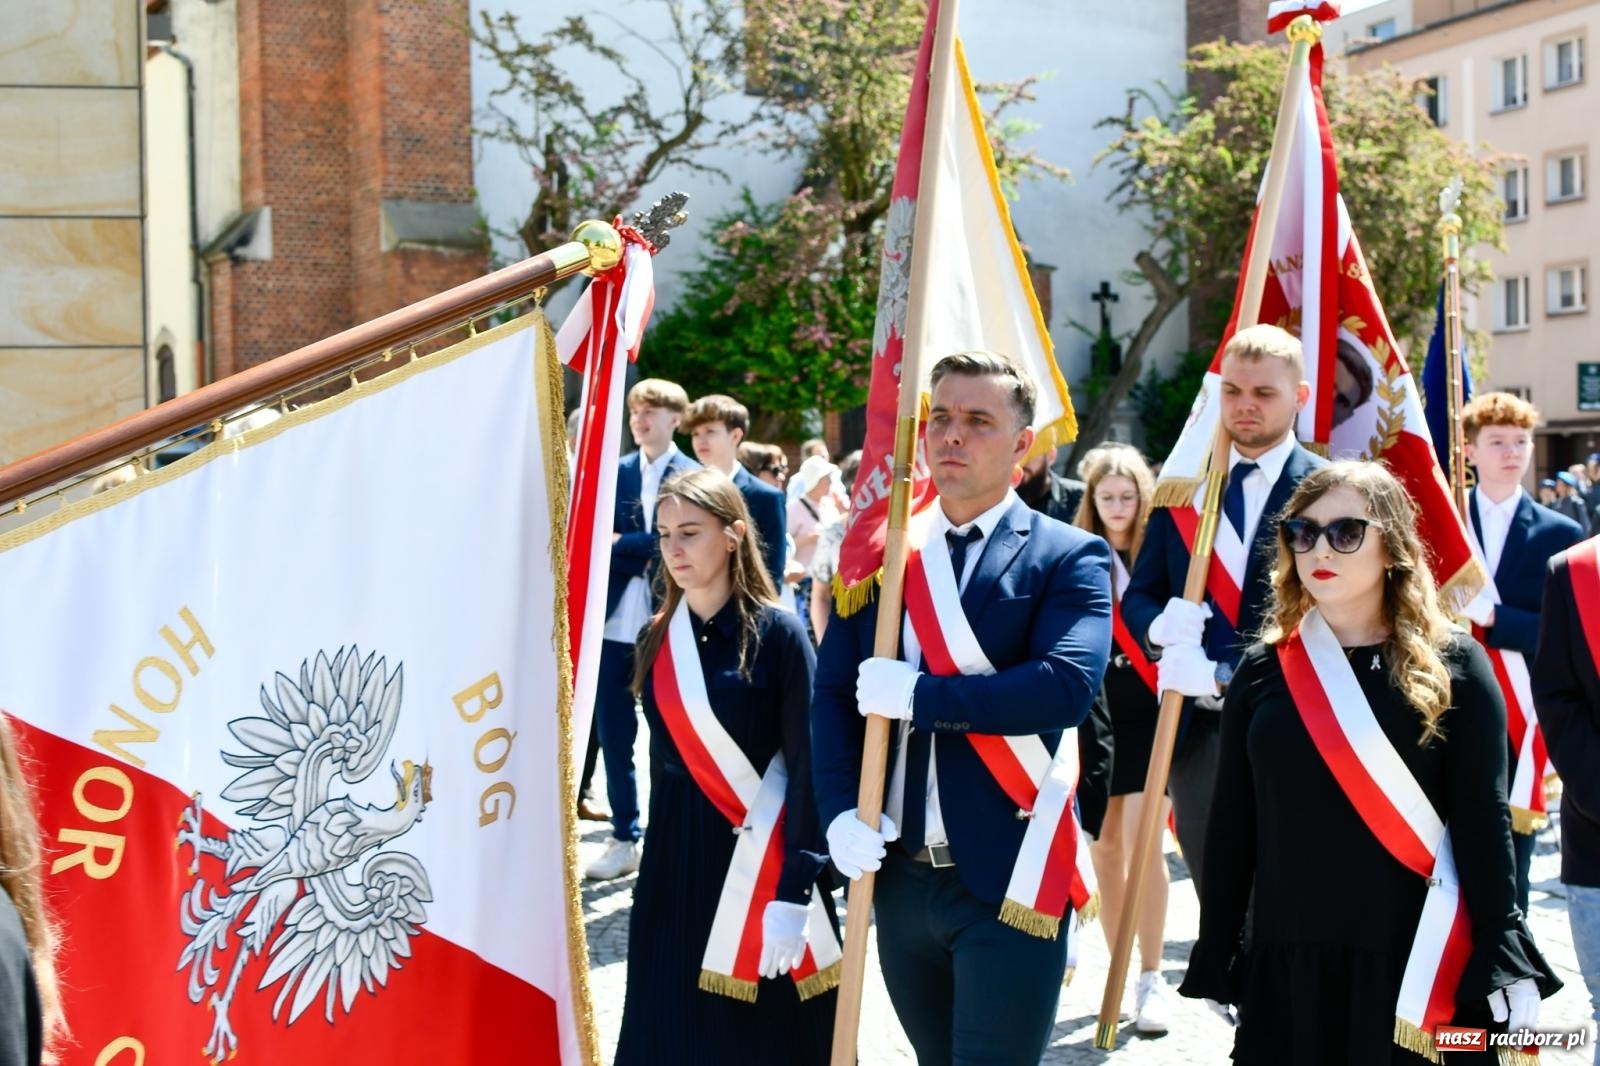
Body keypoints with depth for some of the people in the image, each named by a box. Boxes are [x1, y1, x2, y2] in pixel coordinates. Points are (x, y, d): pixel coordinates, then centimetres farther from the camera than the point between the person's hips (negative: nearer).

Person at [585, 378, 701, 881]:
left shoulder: (692, 477, -2)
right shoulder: (614, 472, 9)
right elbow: (603, 540, 2)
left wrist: (620, 544, -9)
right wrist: (643, 554, -12)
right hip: (616, 623, 4)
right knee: (613, 735, 9)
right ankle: (624, 839, 20)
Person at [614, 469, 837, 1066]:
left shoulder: (775, 632, -10)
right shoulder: (657, 638, 6)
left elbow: (806, 764, -13)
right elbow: (664, 755, 13)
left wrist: (794, 892, -17)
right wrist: (662, 851, 9)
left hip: (761, 864, -5)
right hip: (675, 862, 5)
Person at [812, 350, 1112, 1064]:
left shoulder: (1069, 557, -6)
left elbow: (1068, 684, -22)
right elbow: (832, 692, 5)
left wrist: (918, 694, -20)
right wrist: (842, 812, -10)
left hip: (1006, 881, -5)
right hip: (898, 877, 5)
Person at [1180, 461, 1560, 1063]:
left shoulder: (1451, 665, -2)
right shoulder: (1262, 670, 5)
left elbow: (1485, 820, -4)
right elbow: (1232, 824, 6)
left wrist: (1506, 962, -10)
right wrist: (1216, 960, 5)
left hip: (1414, 967, -2)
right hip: (1283, 968, 3)